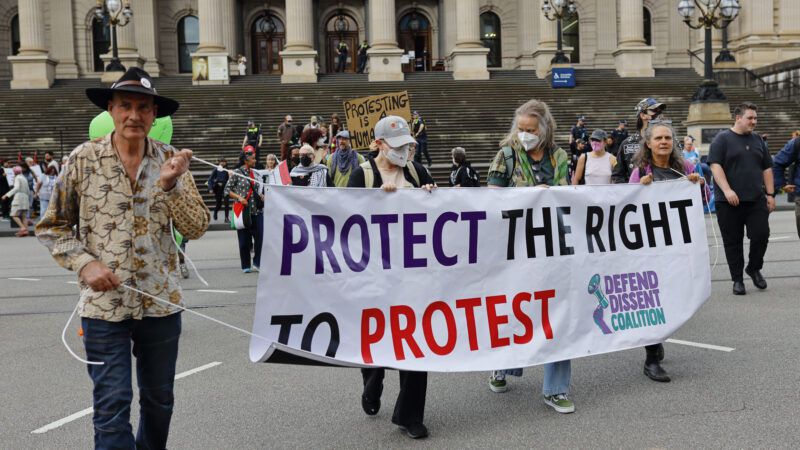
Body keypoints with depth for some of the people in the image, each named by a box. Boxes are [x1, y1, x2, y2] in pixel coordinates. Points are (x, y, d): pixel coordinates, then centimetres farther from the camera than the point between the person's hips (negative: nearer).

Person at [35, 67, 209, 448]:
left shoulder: (171, 160, 0)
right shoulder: (83, 159, -4)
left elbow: (196, 228, -5)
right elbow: (52, 228, 3)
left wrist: (171, 185, -19)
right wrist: (85, 264, -12)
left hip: (161, 302, 2)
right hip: (104, 303, -2)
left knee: (159, 400, 16)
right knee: (112, 406, -2)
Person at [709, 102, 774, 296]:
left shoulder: (758, 140, 15)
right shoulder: (722, 139, -2)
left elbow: (767, 168, 17)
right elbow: (715, 165, -11)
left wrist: (770, 194, 9)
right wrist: (727, 190, -21)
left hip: (756, 200, 4)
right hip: (729, 201, -4)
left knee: (761, 235, -3)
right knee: (733, 242, 1)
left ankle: (754, 269, 21)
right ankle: (737, 280, 11)